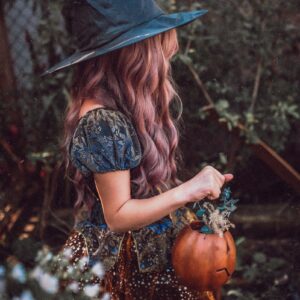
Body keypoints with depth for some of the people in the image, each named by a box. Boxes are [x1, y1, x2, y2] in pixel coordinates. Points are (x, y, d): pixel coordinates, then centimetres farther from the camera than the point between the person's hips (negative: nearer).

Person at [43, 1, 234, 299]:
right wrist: (189, 190, -28)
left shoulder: (123, 104, -1)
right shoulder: (102, 121, -27)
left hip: (148, 250, 8)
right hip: (121, 261, -8)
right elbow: (118, 215, -24)